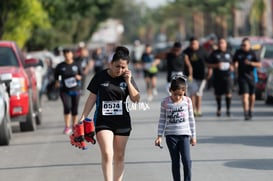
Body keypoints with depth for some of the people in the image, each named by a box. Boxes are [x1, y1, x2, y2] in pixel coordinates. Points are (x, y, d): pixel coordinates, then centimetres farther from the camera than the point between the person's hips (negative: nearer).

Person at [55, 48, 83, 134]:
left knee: (75, 109, 4)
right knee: (67, 107, -18)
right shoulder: (60, 66, 4)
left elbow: (81, 75, 12)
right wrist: (57, 82, -5)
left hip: (75, 89, 1)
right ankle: (67, 126, -9)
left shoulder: (76, 65, 5)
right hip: (64, 91, -1)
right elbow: (56, 76, 13)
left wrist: (79, 77, -10)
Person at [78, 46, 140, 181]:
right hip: (103, 121, -3)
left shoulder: (127, 78, 1)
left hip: (122, 121, 3)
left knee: (119, 156, 9)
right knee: (107, 154, -15)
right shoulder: (100, 77, -5)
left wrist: (128, 82, -13)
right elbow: (92, 98, 1)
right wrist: (83, 117, -2)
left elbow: (136, 99, -3)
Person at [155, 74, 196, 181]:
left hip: (184, 134, 0)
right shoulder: (165, 102, -3)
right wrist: (159, 136, -2)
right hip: (171, 135, 0)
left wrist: (193, 135, 8)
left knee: (186, 160, -10)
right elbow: (162, 120, 2)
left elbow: (191, 118, 6)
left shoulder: (187, 101, -1)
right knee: (175, 161, 6)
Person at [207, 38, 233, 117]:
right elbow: (209, 65, 2)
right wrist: (216, 65, -14)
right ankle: (218, 109, 24)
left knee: (228, 93, -13)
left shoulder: (229, 53, 11)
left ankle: (228, 109, -4)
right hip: (217, 77, 0)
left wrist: (232, 67, 0)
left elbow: (232, 63, 22)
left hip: (227, 76, 0)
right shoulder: (214, 54, 4)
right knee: (218, 94, 7)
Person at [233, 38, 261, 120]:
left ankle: (250, 111, 32)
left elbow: (259, 64, -6)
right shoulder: (238, 52, 4)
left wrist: (250, 63, -20)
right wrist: (235, 65, -1)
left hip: (251, 76, 1)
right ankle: (246, 114, -20)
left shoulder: (252, 53, -2)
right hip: (242, 76, -1)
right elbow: (234, 61, 20)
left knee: (252, 96, 11)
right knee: (245, 95, -14)